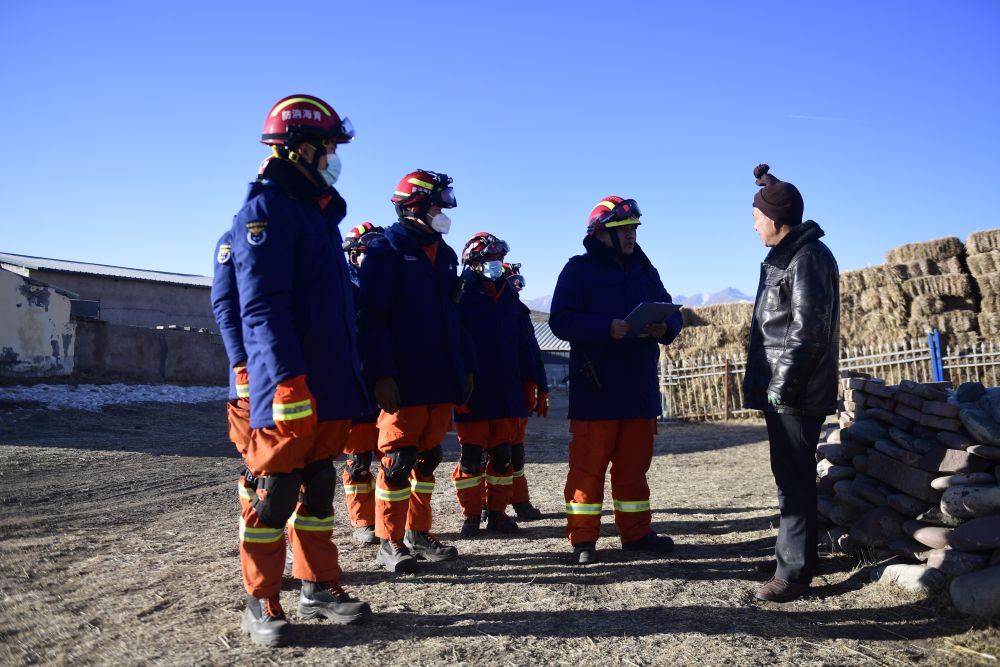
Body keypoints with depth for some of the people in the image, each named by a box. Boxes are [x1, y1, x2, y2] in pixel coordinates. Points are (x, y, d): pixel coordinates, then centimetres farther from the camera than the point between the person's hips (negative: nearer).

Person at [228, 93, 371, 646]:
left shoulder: (320, 213, 19)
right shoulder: (266, 209, -9)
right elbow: (261, 305, -20)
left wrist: (350, 374, 22)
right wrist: (287, 378, -26)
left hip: (330, 385, 9)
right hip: (290, 389, -9)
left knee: (318, 488, 15)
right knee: (275, 491, 2)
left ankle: (320, 586, 26)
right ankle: (262, 602, 16)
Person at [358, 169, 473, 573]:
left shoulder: (445, 255, 16)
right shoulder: (386, 251, -5)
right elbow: (373, 319, -12)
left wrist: (466, 367, 15)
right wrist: (382, 374, -20)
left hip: (441, 380, 7)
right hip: (403, 381, -7)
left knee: (427, 458, 13)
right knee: (397, 459, 0)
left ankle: (418, 533, 25)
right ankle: (390, 542, 12)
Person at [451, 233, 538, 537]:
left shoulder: (509, 296, 12)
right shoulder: (461, 295, -5)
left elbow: (521, 343, 15)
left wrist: (528, 382, 12)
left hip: (506, 393, 5)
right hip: (473, 394, -5)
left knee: (502, 454, 10)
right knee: (472, 455, 3)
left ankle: (497, 512, 21)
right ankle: (471, 515, 15)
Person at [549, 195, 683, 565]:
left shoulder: (645, 271, 16)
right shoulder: (578, 270, -2)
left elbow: (672, 313, 18)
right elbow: (561, 320, -13)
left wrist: (665, 327, -6)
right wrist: (608, 328, -24)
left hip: (640, 389, 6)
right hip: (596, 389, -5)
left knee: (634, 466, 13)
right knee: (588, 465, -2)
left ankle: (636, 532, 23)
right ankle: (583, 538, 8)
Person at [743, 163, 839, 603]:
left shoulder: (808, 257, -13)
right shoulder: (784, 257, 17)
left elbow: (808, 329, -21)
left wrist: (781, 385, -21)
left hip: (797, 393, -10)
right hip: (782, 389, 10)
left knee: (794, 479, -4)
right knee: (790, 476, 17)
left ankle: (794, 570, 4)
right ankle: (793, 556, 29)